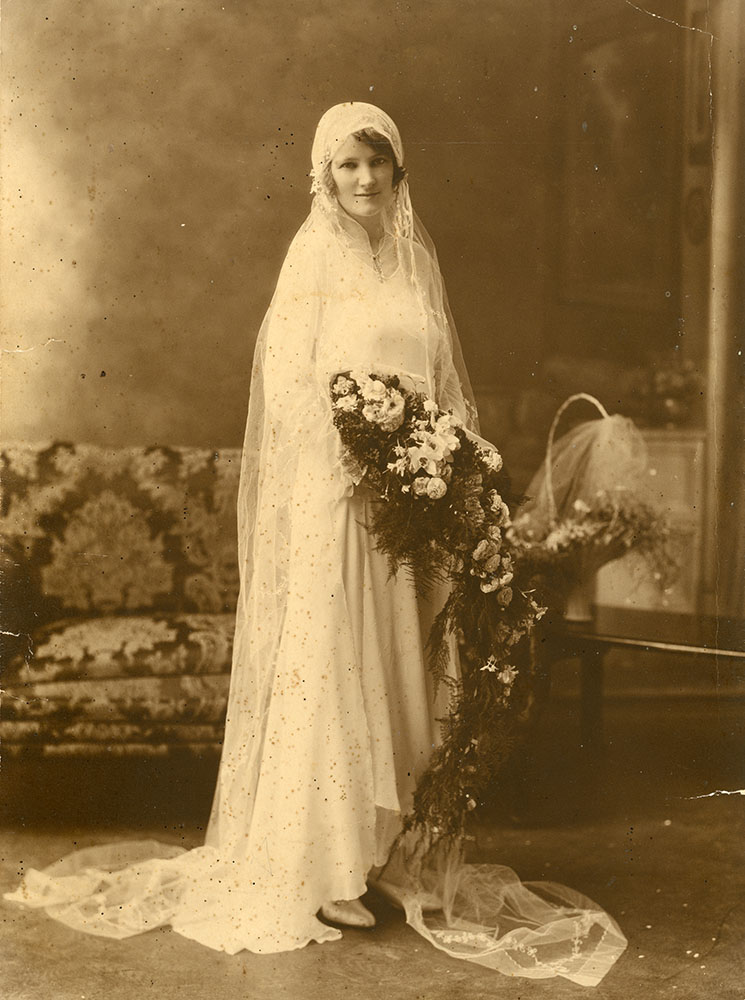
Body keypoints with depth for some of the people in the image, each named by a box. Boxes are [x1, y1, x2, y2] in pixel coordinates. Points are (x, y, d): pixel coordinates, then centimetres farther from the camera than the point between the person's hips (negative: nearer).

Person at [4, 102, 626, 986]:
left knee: (403, 671, 9)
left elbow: (442, 375, 16)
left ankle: (402, 849, 21)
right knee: (326, 667, -2)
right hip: (334, 490, -6)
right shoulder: (314, 256, -2)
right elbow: (294, 380, -10)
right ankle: (311, 869, 9)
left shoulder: (414, 255, 15)